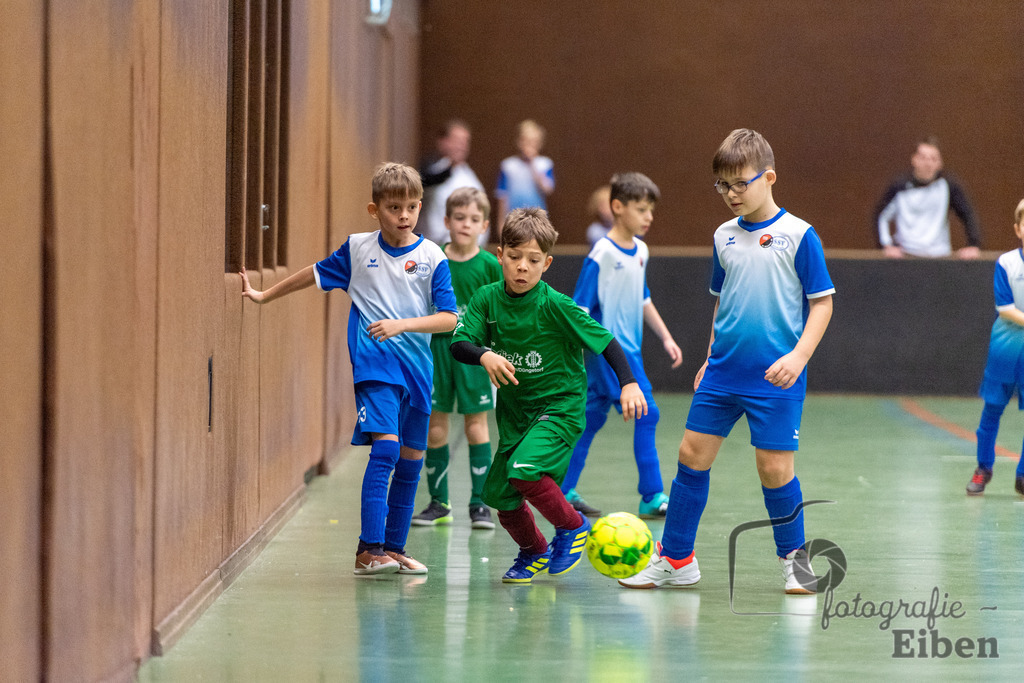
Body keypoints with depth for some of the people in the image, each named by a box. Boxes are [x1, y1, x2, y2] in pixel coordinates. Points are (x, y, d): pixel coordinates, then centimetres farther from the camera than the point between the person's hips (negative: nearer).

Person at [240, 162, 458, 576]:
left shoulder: (431, 257, -1)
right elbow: (315, 275, 18)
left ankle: (394, 547, 21)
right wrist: (264, 296, 22)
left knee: (411, 459, 8)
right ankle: (368, 550, -21)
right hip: (373, 364, -3)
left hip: (416, 367, 3)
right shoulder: (358, 249, 2)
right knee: (386, 446, -19)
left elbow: (449, 318, -6)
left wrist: (402, 325, -19)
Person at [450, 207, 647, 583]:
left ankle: (572, 527, -1)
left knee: (524, 472, -27)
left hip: (559, 407, -6)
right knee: (499, 494, 7)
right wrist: (485, 355, -33)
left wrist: (628, 383, -26)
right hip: (514, 411, 6)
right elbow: (458, 343, -13)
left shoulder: (554, 305, -18)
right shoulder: (488, 298, -5)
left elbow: (604, 340, -16)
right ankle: (534, 551, 36)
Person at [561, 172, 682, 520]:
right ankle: (652, 496, -9)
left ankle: (565, 491, 17)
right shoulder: (602, 254, -15)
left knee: (593, 418, 11)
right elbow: (580, 308, -15)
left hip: (629, 349, 8)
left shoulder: (640, 252, 10)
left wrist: (666, 337, 21)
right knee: (646, 413, -12)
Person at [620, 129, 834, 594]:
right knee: (692, 454, 3)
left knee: (775, 466, -6)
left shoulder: (797, 236, -7)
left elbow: (822, 302, -6)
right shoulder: (724, 237, 9)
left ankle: (794, 558, 15)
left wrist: (799, 355, -16)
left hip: (775, 378, -5)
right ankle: (675, 559, 13)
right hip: (723, 372, 5)